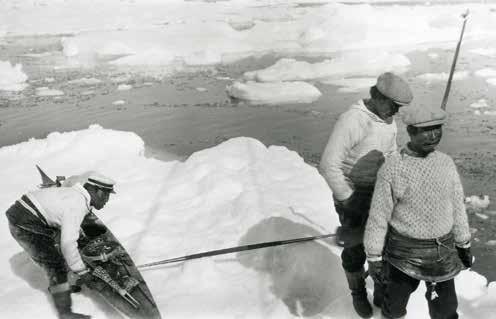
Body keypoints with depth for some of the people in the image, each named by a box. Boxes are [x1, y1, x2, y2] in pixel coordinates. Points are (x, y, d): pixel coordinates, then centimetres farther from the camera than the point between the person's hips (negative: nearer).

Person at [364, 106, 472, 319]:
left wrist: (464, 244, 12)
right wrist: (374, 258, -9)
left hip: (442, 250, 3)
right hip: (404, 249, -3)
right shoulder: (391, 168, -18)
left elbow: (456, 206, 6)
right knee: (397, 299, 15)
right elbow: (378, 216, -13)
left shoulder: (446, 163, -5)